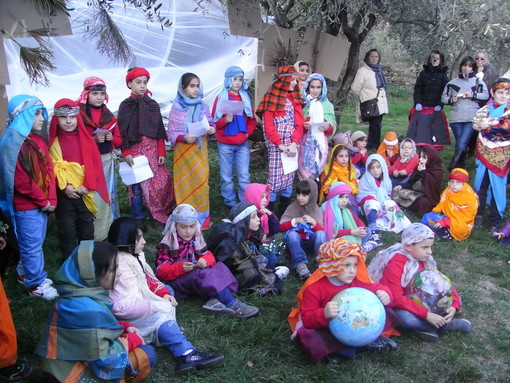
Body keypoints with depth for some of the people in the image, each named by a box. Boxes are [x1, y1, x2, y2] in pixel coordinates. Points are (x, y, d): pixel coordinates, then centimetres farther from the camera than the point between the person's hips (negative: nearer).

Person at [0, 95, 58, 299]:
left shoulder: (38, 138, 7)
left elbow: (49, 169, 6)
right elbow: (21, 181, -21)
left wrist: (51, 199, -3)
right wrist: (43, 201, -13)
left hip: (42, 203, 8)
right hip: (26, 205, -7)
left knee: (33, 242, 19)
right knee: (32, 245, 5)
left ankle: (26, 273, 37)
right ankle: (36, 284, 20)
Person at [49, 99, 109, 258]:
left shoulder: (85, 139, 2)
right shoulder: (54, 142, -2)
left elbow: (94, 163, -1)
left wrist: (88, 186, -11)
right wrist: (65, 186, -17)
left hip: (85, 192, 2)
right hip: (64, 193, -2)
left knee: (86, 226, 14)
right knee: (67, 229, 5)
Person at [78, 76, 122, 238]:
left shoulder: (109, 115, 12)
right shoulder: (79, 114, -6)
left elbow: (119, 141, 15)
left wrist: (111, 138, -6)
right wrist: (93, 139, -20)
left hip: (107, 160, 5)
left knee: (109, 194, 9)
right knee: (93, 196, -7)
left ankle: (111, 229, 21)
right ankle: (94, 234, 2)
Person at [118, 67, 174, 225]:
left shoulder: (153, 104, 9)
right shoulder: (125, 105, 2)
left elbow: (159, 130, 8)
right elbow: (122, 132, -2)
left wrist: (161, 152, 3)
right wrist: (126, 153, -10)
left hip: (153, 150, 3)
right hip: (135, 150, -2)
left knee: (162, 181, -2)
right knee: (137, 185, 2)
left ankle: (161, 214, 13)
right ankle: (138, 217, 16)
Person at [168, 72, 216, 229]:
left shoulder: (202, 106, 4)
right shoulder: (176, 108, -5)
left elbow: (210, 124, 11)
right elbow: (171, 132, -5)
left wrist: (212, 129, -12)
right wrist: (184, 138, -23)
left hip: (200, 149, 3)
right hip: (183, 150, -3)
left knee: (201, 180, 4)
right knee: (185, 183, 4)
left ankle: (201, 216, 18)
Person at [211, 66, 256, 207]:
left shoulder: (245, 97, 10)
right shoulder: (221, 98, 0)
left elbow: (252, 119, 14)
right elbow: (214, 121, -2)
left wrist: (248, 132, -3)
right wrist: (225, 120, -21)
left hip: (243, 144, 2)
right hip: (225, 145, -2)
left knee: (244, 177, 3)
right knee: (227, 177, 4)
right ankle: (230, 204, 17)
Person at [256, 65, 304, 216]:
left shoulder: (295, 98, 11)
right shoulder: (272, 98, -4)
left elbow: (299, 123, 2)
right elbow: (268, 125, -10)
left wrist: (294, 143, -12)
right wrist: (280, 144, -15)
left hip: (292, 145, 6)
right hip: (276, 146, -5)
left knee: (289, 178, 9)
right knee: (275, 178, -6)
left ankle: (284, 212, 19)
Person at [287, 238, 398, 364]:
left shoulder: (358, 280, -10)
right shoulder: (314, 288, -21)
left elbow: (375, 288, 1)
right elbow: (307, 319, -22)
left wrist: (384, 294, -24)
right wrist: (324, 314, -43)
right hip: (326, 329, -3)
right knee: (311, 340, -35)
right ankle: (365, 344, -22)